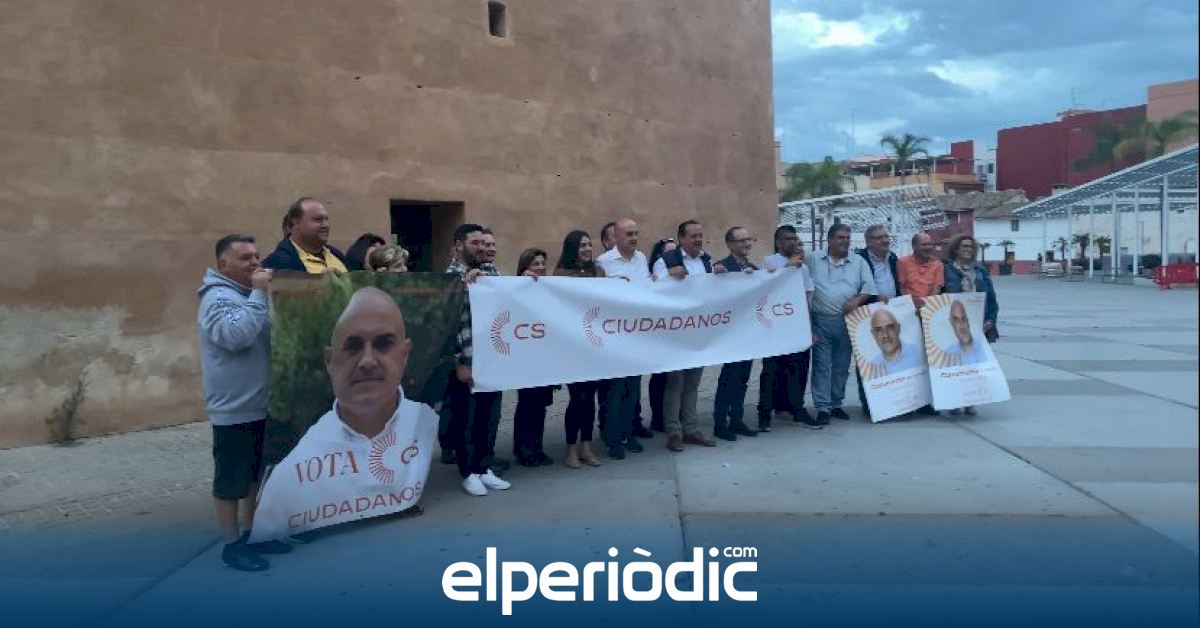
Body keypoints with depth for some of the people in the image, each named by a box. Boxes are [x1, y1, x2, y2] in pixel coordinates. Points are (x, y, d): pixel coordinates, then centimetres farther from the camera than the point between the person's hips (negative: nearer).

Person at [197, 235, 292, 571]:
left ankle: (250, 533, 30)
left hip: (259, 405, 9)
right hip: (234, 409, -9)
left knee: (255, 475, 18)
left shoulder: (247, 293, 14)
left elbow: (272, 336, 20)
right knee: (231, 480, 2)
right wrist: (258, 294, -28)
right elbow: (237, 336, -33)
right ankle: (232, 544, 13)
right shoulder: (219, 298, -16)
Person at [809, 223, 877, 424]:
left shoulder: (858, 262, 10)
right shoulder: (814, 260, 5)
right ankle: (823, 408, -2)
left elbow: (868, 287, 8)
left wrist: (857, 300, -12)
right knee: (822, 365, -4)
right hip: (821, 321, -2)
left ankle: (836, 404, 21)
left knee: (841, 365, 9)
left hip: (847, 321, 3)